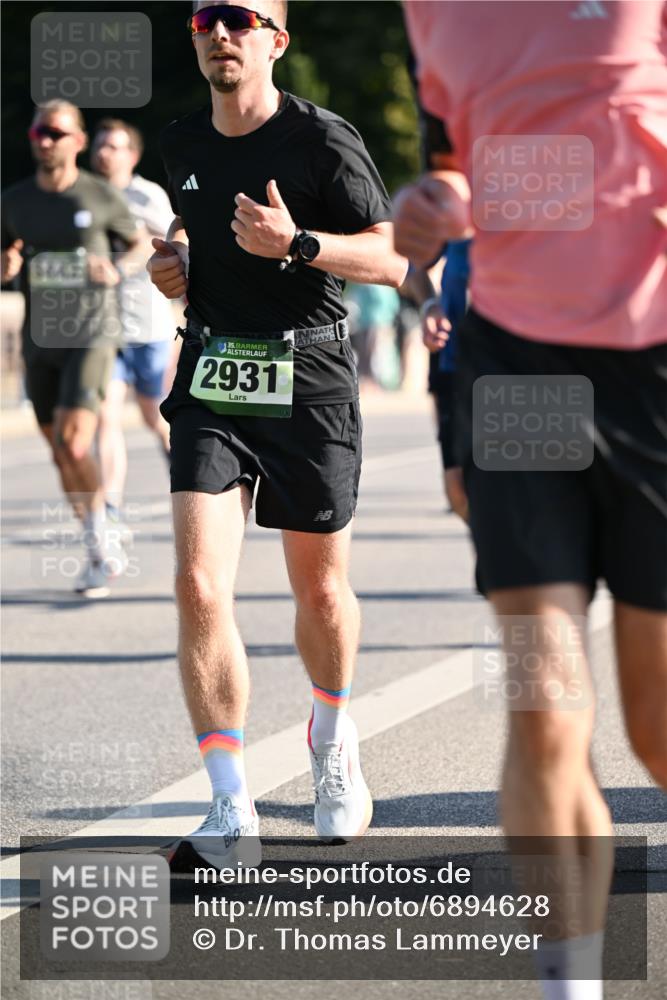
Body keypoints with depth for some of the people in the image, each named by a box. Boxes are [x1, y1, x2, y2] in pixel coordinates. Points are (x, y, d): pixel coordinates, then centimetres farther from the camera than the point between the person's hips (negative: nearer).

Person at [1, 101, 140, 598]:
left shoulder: (102, 197, -4)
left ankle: (100, 540, -3)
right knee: (62, 454, 9)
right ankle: (104, 547, 24)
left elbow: (139, 245, 12)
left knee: (74, 441, -19)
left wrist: (117, 272, -8)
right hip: (40, 338, 4)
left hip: (91, 334, -4)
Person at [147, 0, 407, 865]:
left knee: (320, 589, 9)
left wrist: (296, 243, -26)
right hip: (212, 377, 3)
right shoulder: (184, 144, 8)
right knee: (200, 587, -13)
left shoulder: (323, 141, -8)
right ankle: (231, 806, -8)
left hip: (309, 380, -3)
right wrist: (175, 258, 6)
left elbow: (392, 261, -11)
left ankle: (332, 738, 41)